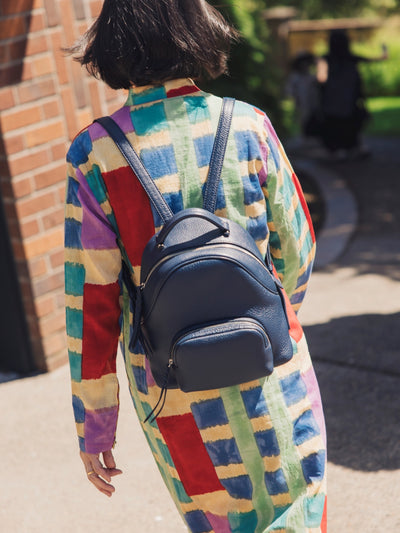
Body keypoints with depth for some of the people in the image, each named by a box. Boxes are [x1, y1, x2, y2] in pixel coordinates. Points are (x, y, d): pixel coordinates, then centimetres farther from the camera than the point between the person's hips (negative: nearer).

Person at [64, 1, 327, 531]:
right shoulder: (249, 126, -11)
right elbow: (297, 249, -1)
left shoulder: (94, 156, -15)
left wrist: (94, 425, -1)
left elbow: (92, 300, -12)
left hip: (175, 388, 0)